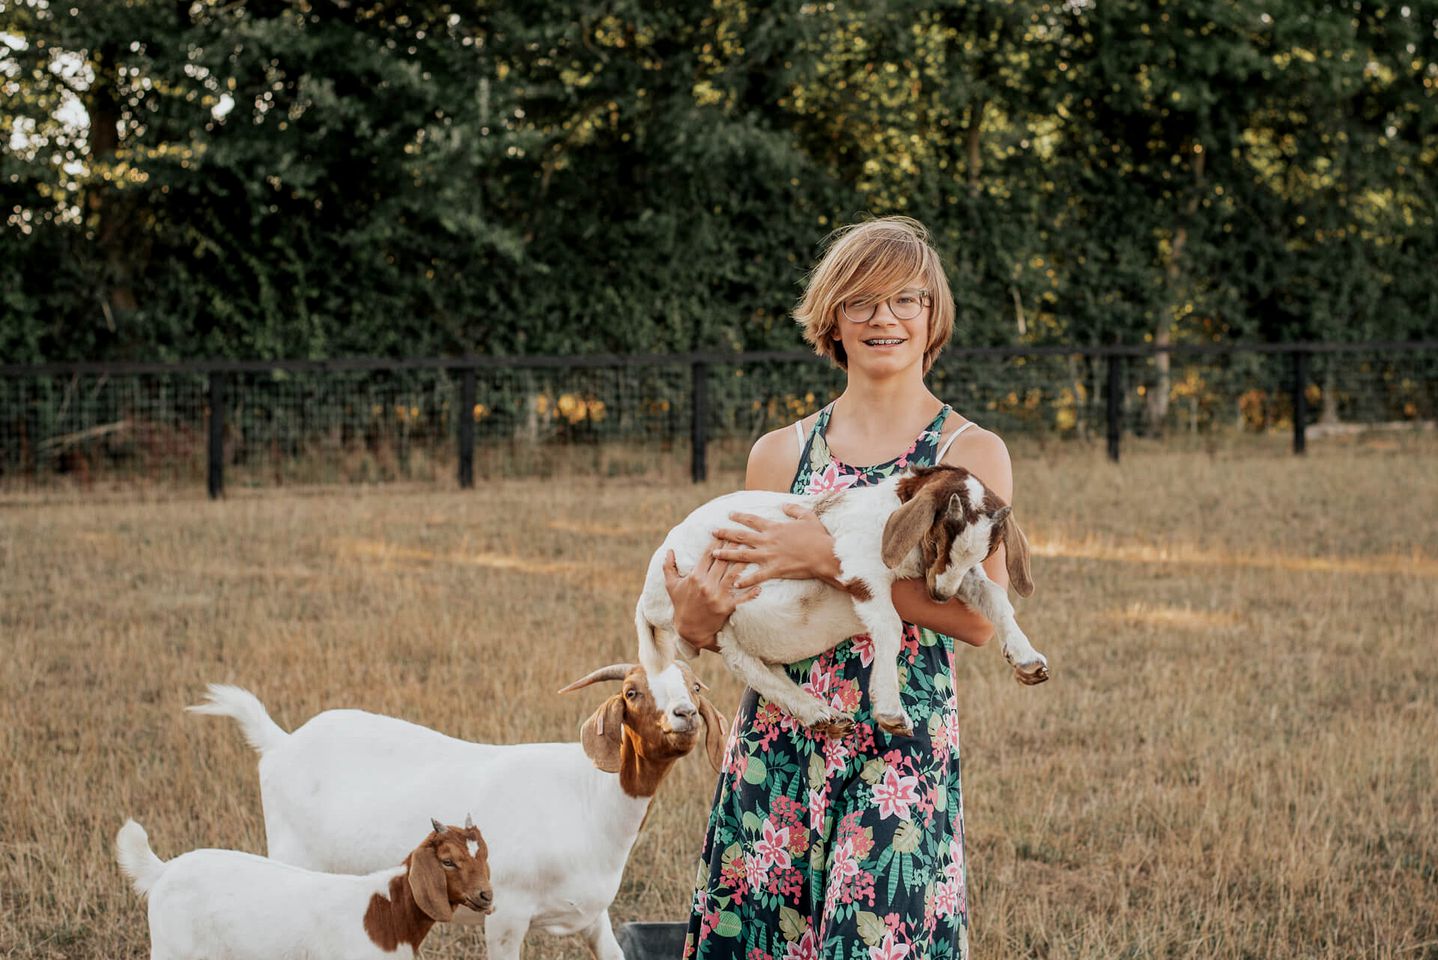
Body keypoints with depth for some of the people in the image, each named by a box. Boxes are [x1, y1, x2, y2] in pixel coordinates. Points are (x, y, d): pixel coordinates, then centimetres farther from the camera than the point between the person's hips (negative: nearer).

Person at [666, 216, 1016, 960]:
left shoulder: (971, 453, 1)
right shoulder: (781, 453, 10)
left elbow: (977, 617, -12)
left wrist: (834, 559, -18)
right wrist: (697, 622, -10)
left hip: (901, 743, -3)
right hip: (777, 738, 3)